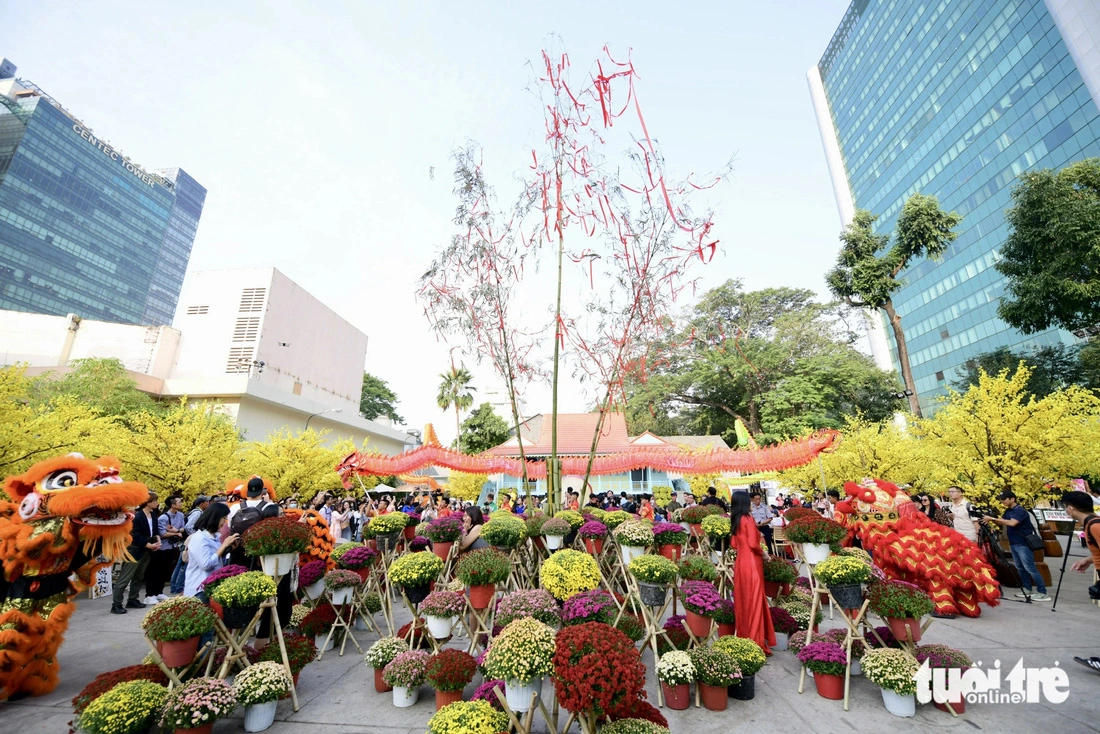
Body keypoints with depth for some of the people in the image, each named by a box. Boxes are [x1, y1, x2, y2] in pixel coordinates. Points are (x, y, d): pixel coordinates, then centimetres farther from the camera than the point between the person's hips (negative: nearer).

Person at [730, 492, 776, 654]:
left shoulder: (735, 520, 10)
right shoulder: (748, 519, -12)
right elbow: (753, 544, -18)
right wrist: (764, 554, -1)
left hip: (740, 562, 7)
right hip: (752, 562, -7)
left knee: (742, 600, 14)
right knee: (754, 600, 1)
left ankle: (743, 637, 23)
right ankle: (755, 641, 9)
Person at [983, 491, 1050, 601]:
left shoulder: (1020, 510, -18)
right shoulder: (1008, 511, 9)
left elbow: (1012, 523, -32)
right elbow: (1001, 522, 9)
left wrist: (992, 519, -32)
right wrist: (991, 519, -10)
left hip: (1023, 544, -9)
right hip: (1013, 543, 9)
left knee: (1030, 568, -7)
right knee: (1020, 567, 13)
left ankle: (1043, 593, 0)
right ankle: (1027, 589, 20)